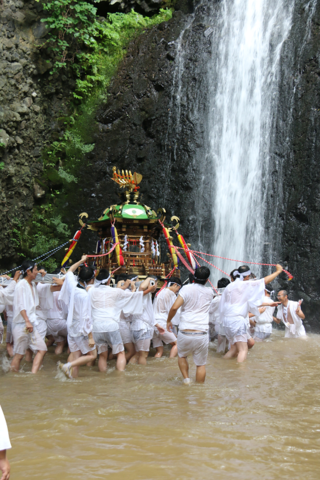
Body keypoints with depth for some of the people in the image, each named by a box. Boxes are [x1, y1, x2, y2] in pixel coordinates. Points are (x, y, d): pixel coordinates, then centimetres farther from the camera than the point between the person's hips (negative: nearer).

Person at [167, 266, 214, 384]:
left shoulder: (187, 289, -4)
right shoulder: (210, 292, 6)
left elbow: (175, 307, -12)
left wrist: (168, 321, 2)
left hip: (185, 333, -1)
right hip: (202, 334, 1)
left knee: (182, 356, 25)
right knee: (201, 364, 12)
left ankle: (186, 378, 10)